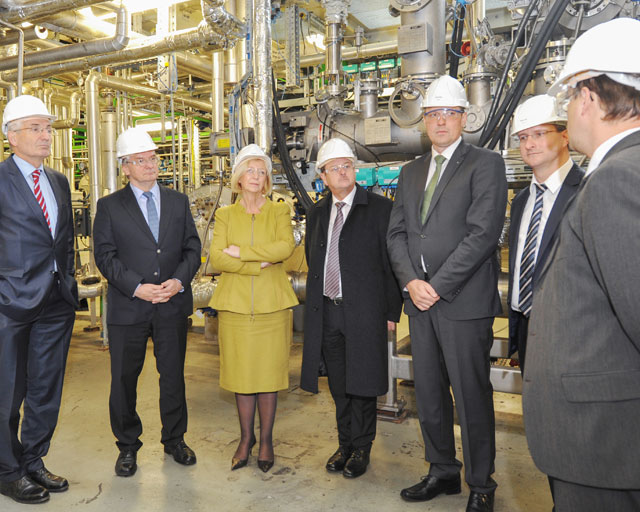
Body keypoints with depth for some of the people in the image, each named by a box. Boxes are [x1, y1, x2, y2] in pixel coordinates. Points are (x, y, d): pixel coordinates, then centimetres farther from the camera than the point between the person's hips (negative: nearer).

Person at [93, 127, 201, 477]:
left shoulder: (178, 202, 9)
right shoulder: (109, 206, 2)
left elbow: (192, 248, 6)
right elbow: (105, 255, -4)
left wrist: (178, 280, -11)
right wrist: (137, 288, -16)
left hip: (173, 305, 2)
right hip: (127, 308, -1)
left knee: (173, 375, 12)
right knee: (124, 379, 9)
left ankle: (174, 439, 31)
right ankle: (127, 446, 28)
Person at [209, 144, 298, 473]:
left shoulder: (279, 212, 8)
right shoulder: (225, 215, 10)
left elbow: (286, 247, -12)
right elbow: (217, 258, -5)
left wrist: (241, 252, -13)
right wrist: (260, 264, -13)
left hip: (272, 305, -1)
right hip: (235, 305, 1)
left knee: (269, 372, 3)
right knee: (241, 373, 6)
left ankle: (266, 440, 19)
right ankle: (246, 438, 22)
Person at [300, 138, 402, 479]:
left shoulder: (379, 208, -5)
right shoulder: (317, 213, 11)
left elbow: (391, 263, -6)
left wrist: (391, 311, -8)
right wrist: (317, 299, 12)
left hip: (364, 311, -4)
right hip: (326, 312, 5)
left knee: (362, 384, 6)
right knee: (338, 385, 15)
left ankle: (361, 448, 25)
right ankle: (345, 444, 33)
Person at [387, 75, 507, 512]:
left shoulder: (486, 164, -3)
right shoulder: (411, 172, 16)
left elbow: (483, 233, -14)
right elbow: (397, 233, 11)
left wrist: (438, 286, -16)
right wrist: (411, 281, -5)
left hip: (464, 301, -6)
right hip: (420, 298, 6)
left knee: (472, 396, 4)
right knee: (428, 393, 14)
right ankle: (443, 472, 32)